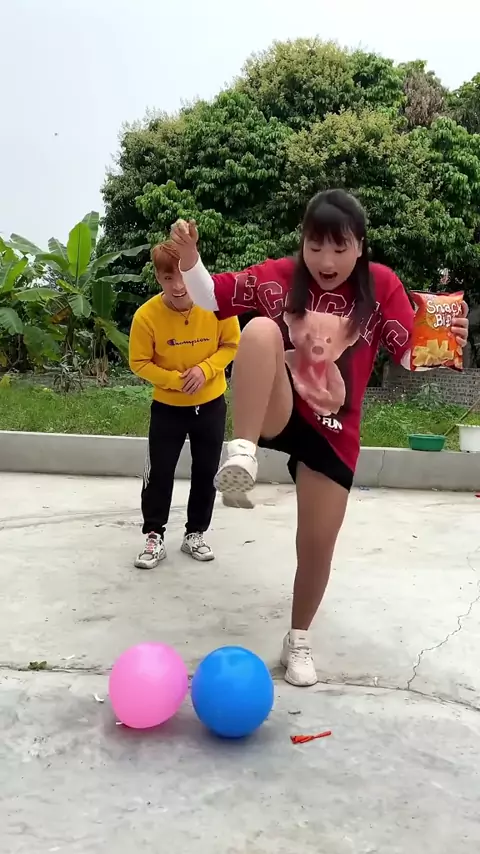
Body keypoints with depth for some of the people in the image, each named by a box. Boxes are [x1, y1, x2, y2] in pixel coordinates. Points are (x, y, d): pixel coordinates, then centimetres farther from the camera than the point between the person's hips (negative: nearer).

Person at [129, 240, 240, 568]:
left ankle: (196, 534, 28)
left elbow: (231, 344, -5)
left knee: (206, 472, 11)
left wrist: (205, 369, -21)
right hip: (167, 406, -1)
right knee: (159, 472, 3)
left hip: (211, 404, 2)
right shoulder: (147, 315, -21)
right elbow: (140, 363, -11)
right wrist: (175, 380, -24)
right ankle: (155, 537, 20)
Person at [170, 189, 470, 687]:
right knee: (261, 328, -30)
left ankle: (298, 640, 34)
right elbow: (210, 297, -1)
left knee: (317, 543, 7)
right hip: (274, 414, -1)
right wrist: (188, 259, -20)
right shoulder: (279, 277, -4)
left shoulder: (381, 286, -5)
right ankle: (242, 456, -33)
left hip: (332, 433, 1)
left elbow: (412, 355, -8)